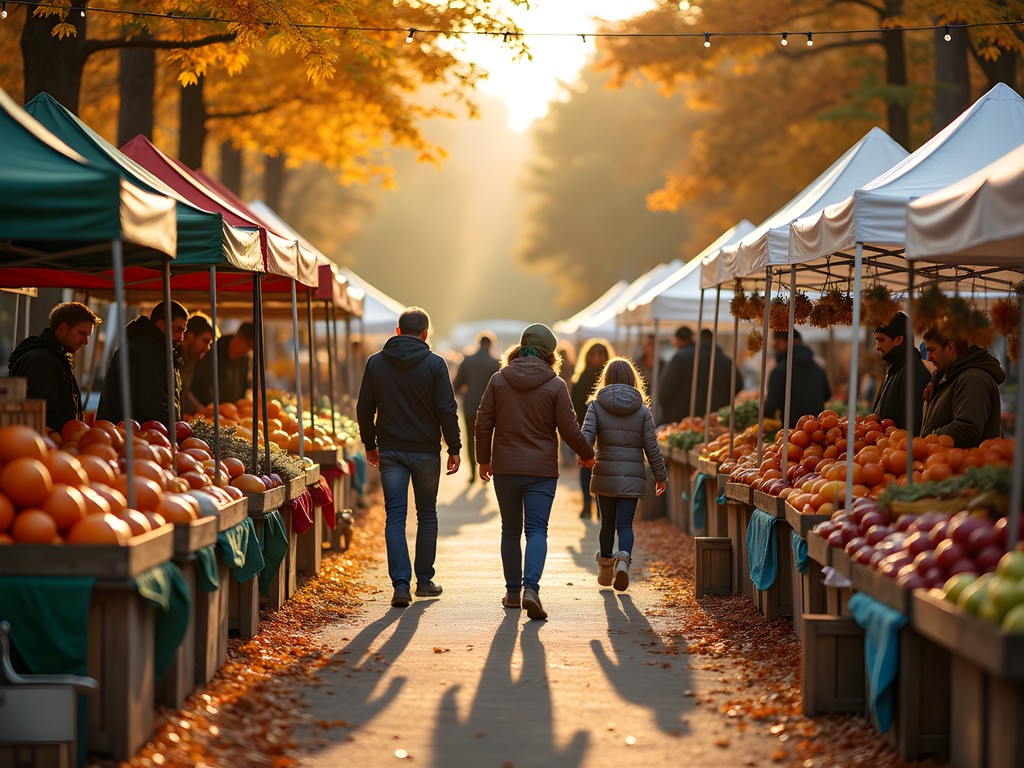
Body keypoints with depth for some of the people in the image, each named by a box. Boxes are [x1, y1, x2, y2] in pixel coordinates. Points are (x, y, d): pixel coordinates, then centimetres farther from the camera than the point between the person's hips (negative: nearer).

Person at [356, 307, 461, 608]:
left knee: (395, 516, -1)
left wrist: (370, 445, 16)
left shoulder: (375, 363, 2)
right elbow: (447, 410, -8)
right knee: (427, 516, 13)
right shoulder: (434, 364, -6)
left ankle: (401, 583, -14)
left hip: (390, 451, 1)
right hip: (426, 451, -1)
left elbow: (364, 410, 5)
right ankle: (424, 581, 18)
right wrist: (454, 448, 0)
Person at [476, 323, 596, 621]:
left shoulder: (499, 380, 0)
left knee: (510, 531, 14)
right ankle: (530, 588, -22)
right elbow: (569, 429, -4)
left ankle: (513, 592, 19)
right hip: (541, 470, -2)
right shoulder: (555, 385, -6)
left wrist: (483, 459, 15)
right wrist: (586, 454, 14)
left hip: (505, 468, 2)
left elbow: (483, 423, 2)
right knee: (537, 531, -3)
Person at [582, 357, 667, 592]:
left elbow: (587, 435, -13)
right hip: (633, 476, -1)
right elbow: (651, 447, 2)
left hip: (605, 474, 1)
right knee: (625, 523, 0)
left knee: (607, 523, 15)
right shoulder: (642, 410, 1)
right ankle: (623, 559, -26)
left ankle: (605, 569, 25)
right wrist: (660, 475, 10)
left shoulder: (596, 406, 1)